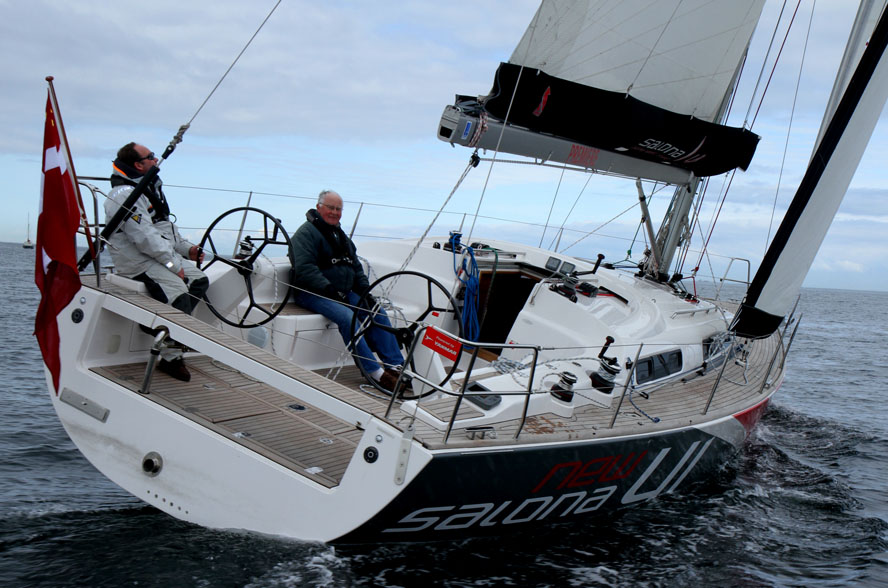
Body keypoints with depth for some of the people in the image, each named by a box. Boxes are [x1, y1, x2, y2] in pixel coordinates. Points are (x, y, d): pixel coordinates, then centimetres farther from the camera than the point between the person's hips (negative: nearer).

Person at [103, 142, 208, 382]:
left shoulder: (148, 188, 18)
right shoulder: (124, 194, -17)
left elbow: (165, 227, 27)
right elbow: (145, 237, -24)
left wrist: (186, 248, 15)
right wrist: (173, 265, -22)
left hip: (162, 256, 11)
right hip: (139, 263, -11)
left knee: (200, 281, 7)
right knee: (179, 296, -24)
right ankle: (171, 358, -15)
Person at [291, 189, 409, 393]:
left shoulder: (341, 235, 23)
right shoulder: (307, 233, -5)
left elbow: (356, 266, 24)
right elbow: (304, 269, -18)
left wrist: (365, 289, 7)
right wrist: (329, 289, -24)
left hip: (345, 292, 8)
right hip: (314, 293, -8)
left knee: (378, 313, -12)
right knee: (347, 317, -32)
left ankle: (396, 366, -14)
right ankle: (375, 372, -32)